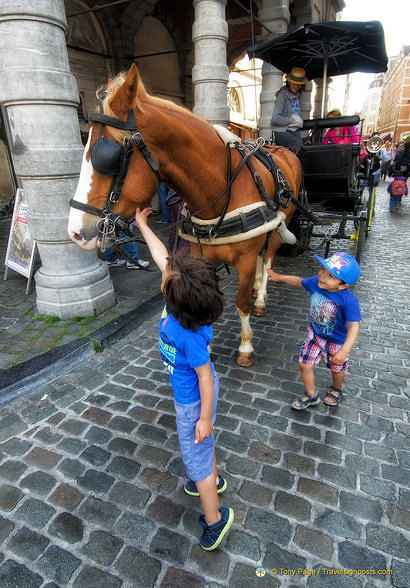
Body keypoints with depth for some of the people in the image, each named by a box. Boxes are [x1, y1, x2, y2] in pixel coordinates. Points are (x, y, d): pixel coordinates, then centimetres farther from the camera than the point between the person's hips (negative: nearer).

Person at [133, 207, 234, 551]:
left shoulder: (189, 335, -40)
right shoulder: (180, 300, -18)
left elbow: (205, 378, -28)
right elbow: (161, 256, -6)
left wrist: (205, 417, -16)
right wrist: (142, 224, 5)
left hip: (193, 401, -8)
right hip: (190, 393, 8)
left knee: (195, 455, 14)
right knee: (202, 444, 31)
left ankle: (215, 518, 38)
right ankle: (212, 480, 59)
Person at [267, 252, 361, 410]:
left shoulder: (348, 300, -36)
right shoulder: (316, 282, -19)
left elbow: (354, 326, -35)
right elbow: (299, 281, 2)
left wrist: (344, 351, -43)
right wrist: (279, 277, 9)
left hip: (337, 342, -4)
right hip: (315, 334, 4)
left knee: (337, 369, 21)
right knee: (304, 364, 9)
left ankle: (336, 389, 57)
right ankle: (311, 395, 36)